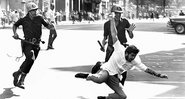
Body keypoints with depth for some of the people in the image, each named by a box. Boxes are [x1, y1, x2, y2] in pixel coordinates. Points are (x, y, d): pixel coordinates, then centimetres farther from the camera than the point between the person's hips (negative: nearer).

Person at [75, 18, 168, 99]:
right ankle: (89, 76, -10)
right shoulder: (119, 49, -19)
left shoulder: (135, 60, -9)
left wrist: (158, 75, -10)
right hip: (106, 69, -6)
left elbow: (146, 69, -5)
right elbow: (114, 34, -18)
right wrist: (112, 20, -16)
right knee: (99, 80, -42)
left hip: (115, 77, 6)